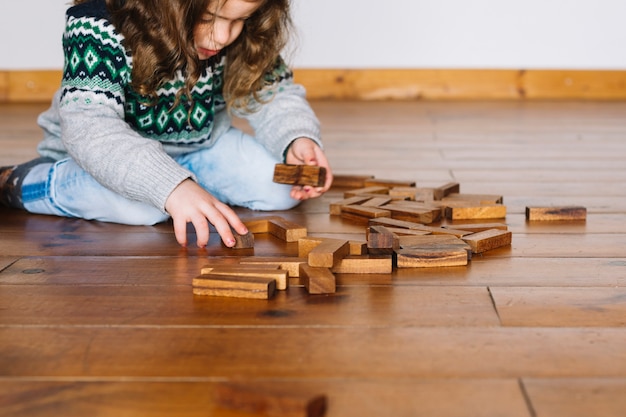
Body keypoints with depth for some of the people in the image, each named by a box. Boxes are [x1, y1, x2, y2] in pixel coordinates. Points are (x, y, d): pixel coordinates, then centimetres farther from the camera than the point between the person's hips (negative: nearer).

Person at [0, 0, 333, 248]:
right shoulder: (97, 27, -31)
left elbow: (275, 92, -5)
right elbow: (90, 129, -42)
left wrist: (297, 138, -30)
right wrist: (173, 187, -56)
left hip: (199, 145, 5)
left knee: (284, 187, -13)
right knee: (140, 206, -37)